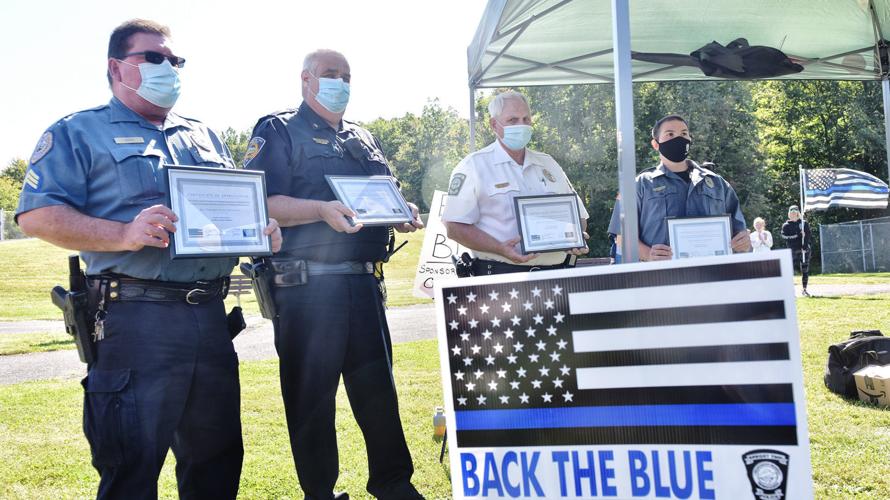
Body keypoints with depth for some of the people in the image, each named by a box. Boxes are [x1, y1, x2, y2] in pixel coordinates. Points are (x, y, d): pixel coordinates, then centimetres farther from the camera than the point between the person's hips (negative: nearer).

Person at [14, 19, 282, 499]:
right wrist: (124, 234, -22)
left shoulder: (204, 136, 21)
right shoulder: (78, 133, 4)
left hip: (210, 315, 6)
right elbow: (37, 215, -8)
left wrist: (262, 228, 2)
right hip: (136, 320, -5)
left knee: (217, 458, 15)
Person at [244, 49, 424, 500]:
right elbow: (262, 205, -11)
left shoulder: (362, 139, 22)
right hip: (307, 285, -6)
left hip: (364, 281, 6)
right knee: (311, 392, 2)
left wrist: (403, 214, 1)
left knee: (377, 385, 12)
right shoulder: (278, 131, 1)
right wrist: (322, 210, -25)